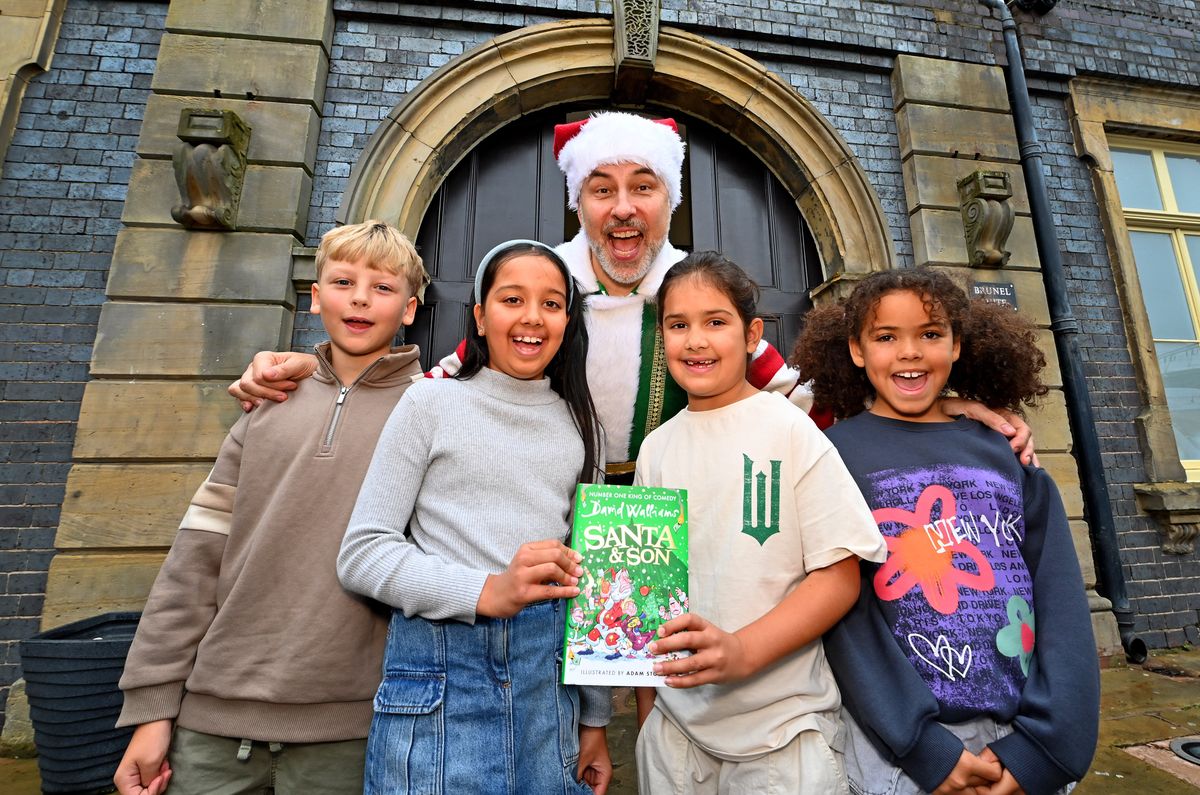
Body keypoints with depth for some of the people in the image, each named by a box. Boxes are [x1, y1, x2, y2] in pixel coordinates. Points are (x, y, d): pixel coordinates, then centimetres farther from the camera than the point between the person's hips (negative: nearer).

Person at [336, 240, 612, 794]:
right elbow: (361, 553, -6)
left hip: (550, 677, 3)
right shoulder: (432, 402, -3)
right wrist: (488, 591, -22)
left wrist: (595, 717, 12)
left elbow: (584, 574, 11)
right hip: (441, 670, -3)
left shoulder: (579, 425, 8)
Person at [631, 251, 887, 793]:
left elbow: (840, 577, -11)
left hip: (780, 727, -3)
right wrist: (646, 708, 7)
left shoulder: (791, 430, -10)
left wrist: (741, 651, -23)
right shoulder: (655, 448, 2)